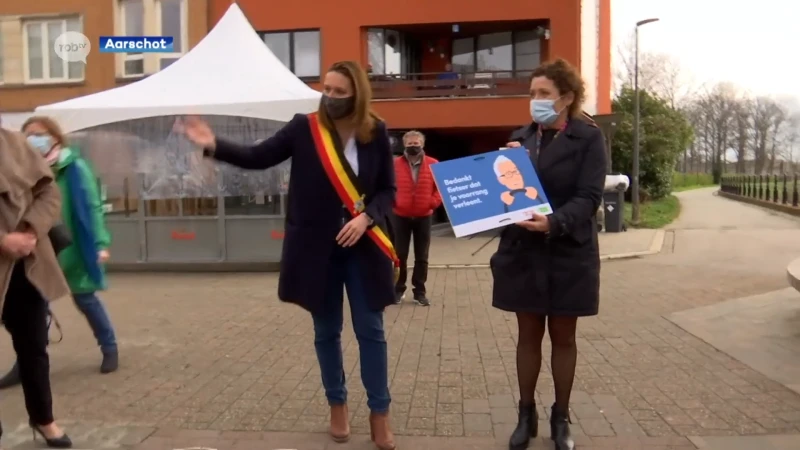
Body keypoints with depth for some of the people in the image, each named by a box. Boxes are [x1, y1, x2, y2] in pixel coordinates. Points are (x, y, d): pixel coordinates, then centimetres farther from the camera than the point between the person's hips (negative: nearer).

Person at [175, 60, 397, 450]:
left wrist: (367, 217, -16)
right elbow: (257, 158, -6)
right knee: (326, 331, 12)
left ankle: (379, 413, 21)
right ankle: (337, 405, 32)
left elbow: (388, 190, 1)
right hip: (317, 249, 0)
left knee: (370, 331, 6)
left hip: (362, 247, 0)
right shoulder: (305, 128, -3)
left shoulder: (376, 133, -2)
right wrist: (213, 145, -20)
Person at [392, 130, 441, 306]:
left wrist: (434, 202, -11)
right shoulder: (395, 164, -2)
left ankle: (419, 291, 17)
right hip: (401, 217, 0)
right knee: (400, 255, 5)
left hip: (424, 217, 1)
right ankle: (398, 289, 18)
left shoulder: (433, 164, -2)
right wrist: (392, 201, -10)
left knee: (421, 257, 7)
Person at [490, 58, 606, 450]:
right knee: (528, 335, 11)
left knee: (563, 337, 10)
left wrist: (554, 222, -31)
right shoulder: (520, 137, 8)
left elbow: (589, 198, -15)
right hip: (523, 253, 3)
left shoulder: (588, 137, -5)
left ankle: (561, 418, 26)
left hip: (568, 254, -3)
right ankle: (526, 414, 25)